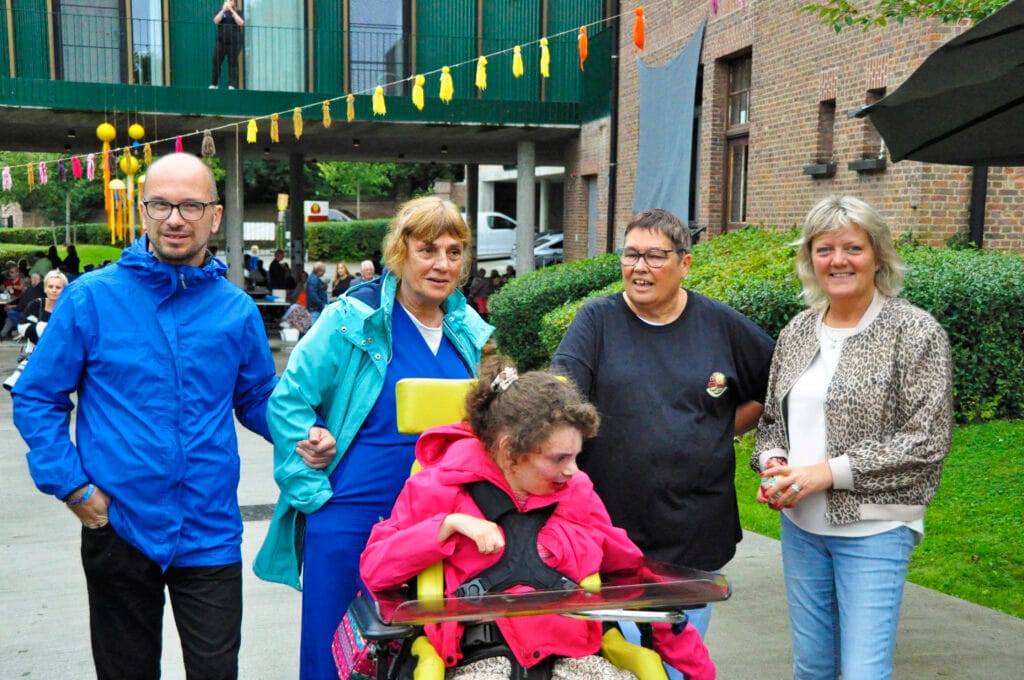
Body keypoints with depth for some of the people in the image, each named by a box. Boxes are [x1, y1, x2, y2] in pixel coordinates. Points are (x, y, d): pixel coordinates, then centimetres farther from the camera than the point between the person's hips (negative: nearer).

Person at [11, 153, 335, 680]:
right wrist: (72, 485, -8)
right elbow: (36, 398, 0)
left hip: (210, 533, 1)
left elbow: (259, 399, 12)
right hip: (117, 529, -1)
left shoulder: (236, 308, 2)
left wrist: (304, 434, -7)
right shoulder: (91, 299, -6)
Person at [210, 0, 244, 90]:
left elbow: (241, 23, -10)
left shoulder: (237, 12, 8)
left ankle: (232, 85, -1)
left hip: (234, 42, -1)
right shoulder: (220, 11, 11)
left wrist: (232, 10, -13)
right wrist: (223, 10, -15)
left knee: (233, 63, -3)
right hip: (221, 41, 1)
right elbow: (216, 21, -6)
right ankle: (214, 84, 3)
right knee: (216, 61, -4)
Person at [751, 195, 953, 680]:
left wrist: (830, 471, -17)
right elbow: (773, 418, 18)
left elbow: (927, 442, -13)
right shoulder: (798, 331, 8)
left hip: (873, 529, -5)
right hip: (800, 524, 5)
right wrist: (772, 462, -4)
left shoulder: (916, 332, -8)